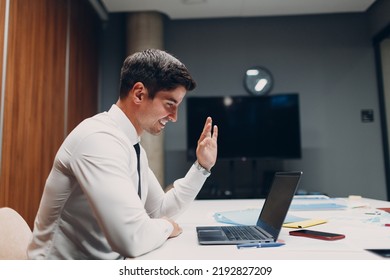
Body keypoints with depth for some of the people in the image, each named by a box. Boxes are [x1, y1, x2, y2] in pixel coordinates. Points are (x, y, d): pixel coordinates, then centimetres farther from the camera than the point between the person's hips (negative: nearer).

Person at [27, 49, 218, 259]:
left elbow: (160, 208, 10)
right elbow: (132, 239, -32)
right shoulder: (99, 139, -25)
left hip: (108, 262, 7)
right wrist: (166, 226, -12)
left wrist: (202, 166, 2)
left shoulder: (130, 145, 3)